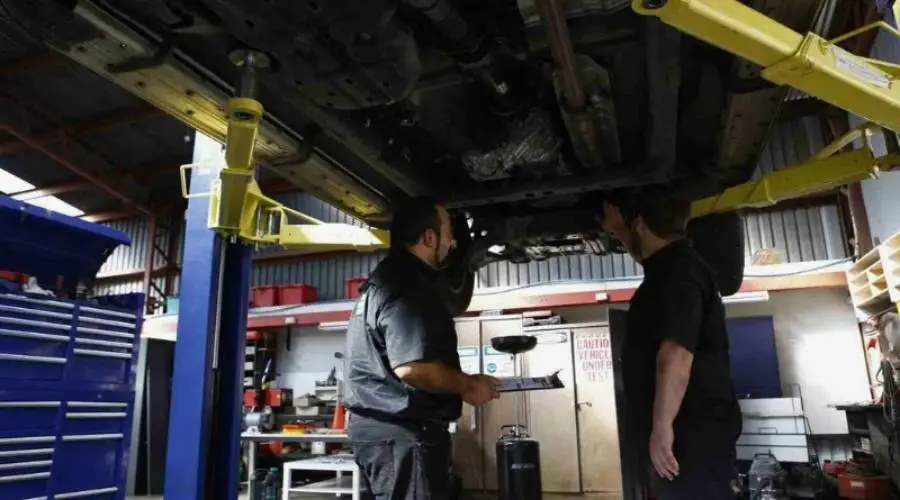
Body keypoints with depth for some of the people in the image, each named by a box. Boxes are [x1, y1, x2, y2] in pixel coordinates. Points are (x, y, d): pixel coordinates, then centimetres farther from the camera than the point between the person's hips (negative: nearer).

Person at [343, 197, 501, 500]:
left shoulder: (388, 278, 15)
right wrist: (467, 385, -13)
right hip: (402, 432, -11)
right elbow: (412, 367, -30)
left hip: (383, 425, 11)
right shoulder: (406, 287, -19)